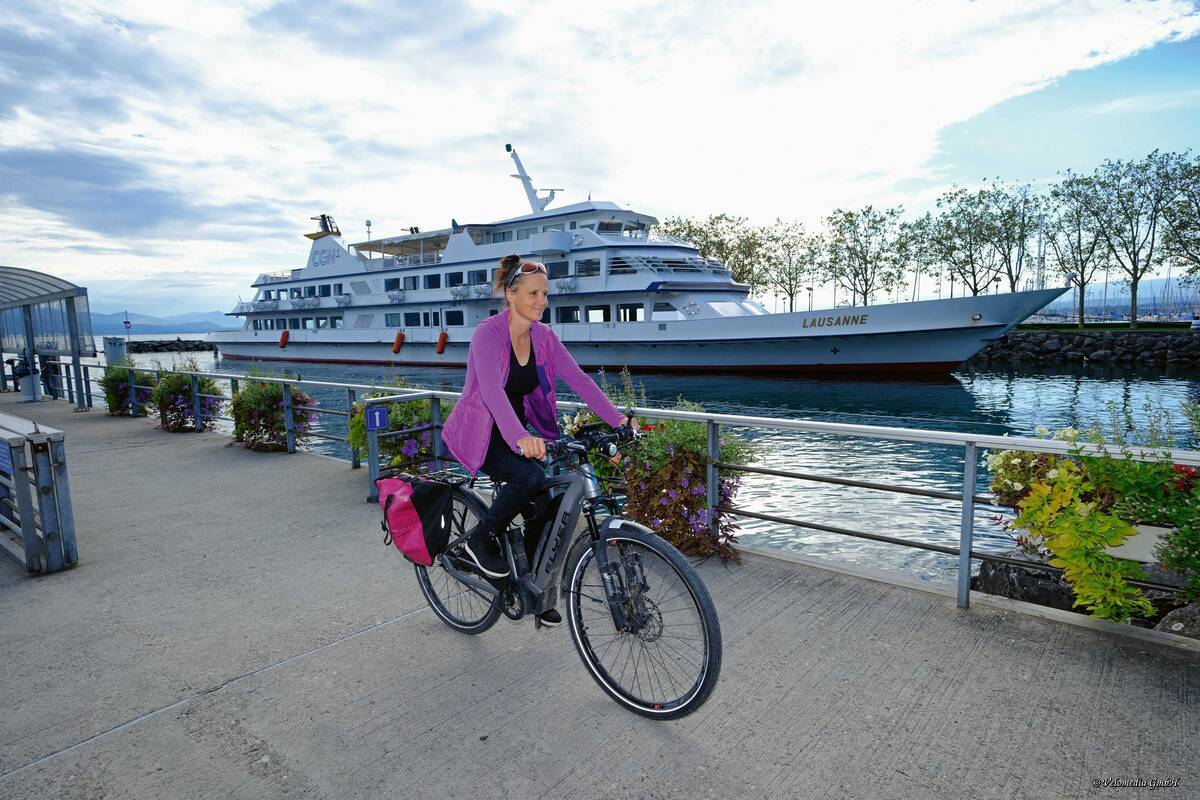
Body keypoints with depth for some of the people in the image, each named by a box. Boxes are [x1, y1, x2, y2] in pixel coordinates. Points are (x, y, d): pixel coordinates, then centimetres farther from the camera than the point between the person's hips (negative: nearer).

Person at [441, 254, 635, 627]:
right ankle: (481, 540, -5)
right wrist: (520, 438, -52)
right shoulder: (488, 333, -21)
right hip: (479, 434, -6)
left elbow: (578, 378, -8)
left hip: (518, 431, 6)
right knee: (530, 476, -31)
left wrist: (618, 419, -18)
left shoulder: (543, 336, -2)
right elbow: (491, 389, -37)